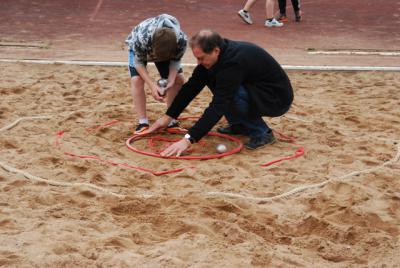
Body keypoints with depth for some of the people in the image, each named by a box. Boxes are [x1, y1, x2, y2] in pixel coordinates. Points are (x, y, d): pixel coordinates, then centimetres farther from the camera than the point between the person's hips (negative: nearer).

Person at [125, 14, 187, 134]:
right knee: (137, 80, -21)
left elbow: (176, 61, -20)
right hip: (139, 48, -2)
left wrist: (171, 80, -37)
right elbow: (138, 62, -30)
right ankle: (142, 123, -14)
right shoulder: (141, 38, -46)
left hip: (168, 48, 2)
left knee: (178, 79, -8)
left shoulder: (181, 40, -39)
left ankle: (171, 120, 4)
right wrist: (152, 85, -41)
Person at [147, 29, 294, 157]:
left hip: (278, 99, -9)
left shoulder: (234, 62, -31)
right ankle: (240, 125, 11)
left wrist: (188, 139, -36)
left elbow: (219, 105, -34)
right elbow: (192, 86, 2)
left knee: (225, 94, -30)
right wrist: (168, 116, 2)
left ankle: (262, 133, -11)